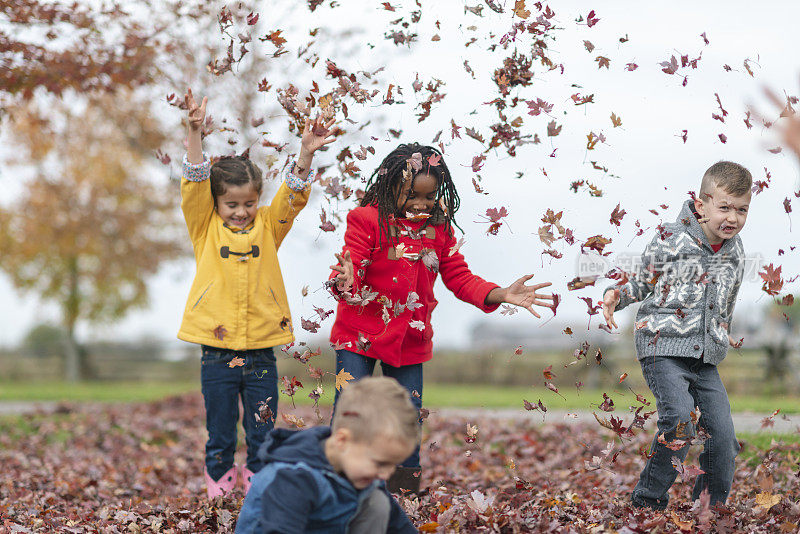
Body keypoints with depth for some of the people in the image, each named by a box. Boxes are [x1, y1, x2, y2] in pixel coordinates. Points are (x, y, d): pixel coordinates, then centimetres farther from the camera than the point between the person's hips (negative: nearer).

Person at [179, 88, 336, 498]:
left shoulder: (267, 227, 6)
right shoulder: (205, 229, 2)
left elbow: (292, 196, -6)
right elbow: (195, 186, -10)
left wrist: (306, 154, -24)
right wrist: (195, 133, -24)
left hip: (261, 353, 1)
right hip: (217, 353, -1)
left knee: (262, 435, 9)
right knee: (220, 435, 10)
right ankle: (219, 491, 25)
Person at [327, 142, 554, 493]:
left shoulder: (438, 229, 3)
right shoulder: (368, 221, -12)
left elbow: (459, 278, 5)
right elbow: (349, 269, -19)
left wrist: (501, 295, -11)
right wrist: (345, 280, -44)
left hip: (410, 339, 4)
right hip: (360, 334, -4)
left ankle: (406, 481, 24)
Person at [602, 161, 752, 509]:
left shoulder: (735, 252, 11)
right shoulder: (669, 240, -6)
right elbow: (641, 280, 5)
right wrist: (616, 295, -13)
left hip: (705, 357, 6)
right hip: (663, 346, -6)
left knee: (723, 434, -1)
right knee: (681, 419, -24)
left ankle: (712, 509, 18)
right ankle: (648, 500, -10)